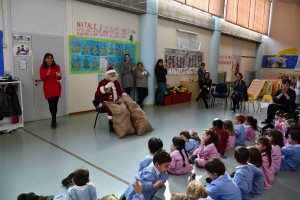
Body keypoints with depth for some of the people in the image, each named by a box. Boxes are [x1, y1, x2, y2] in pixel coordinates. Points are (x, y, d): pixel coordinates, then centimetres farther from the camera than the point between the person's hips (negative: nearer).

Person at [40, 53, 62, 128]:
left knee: (54, 104, -7)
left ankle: (53, 120, 5)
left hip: (56, 88, 0)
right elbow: (42, 79, -5)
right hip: (48, 88, 0)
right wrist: (47, 74, -24)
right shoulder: (42, 68, 1)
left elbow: (59, 78, 0)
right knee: (51, 104, 6)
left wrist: (59, 76, -23)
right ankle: (54, 120, 25)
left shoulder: (57, 66, 2)